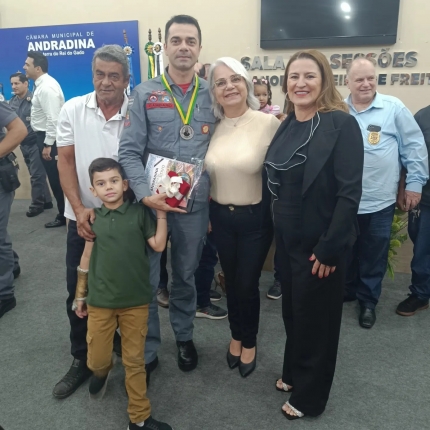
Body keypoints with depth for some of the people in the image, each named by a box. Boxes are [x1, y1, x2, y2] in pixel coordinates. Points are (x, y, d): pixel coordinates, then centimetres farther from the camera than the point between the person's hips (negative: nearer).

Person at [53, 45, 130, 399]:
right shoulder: (73, 110, -1)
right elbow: (66, 161, -2)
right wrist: (79, 209, -12)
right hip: (83, 218, 2)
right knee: (79, 293, 10)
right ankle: (82, 360, 29)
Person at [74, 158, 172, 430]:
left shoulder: (139, 213, -4)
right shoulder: (92, 219, 1)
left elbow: (158, 245, -10)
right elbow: (87, 259, 8)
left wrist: (161, 212, -12)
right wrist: (80, 295, 13)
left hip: (136, 301, -1)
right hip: (100, 301, 1)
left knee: (135, 361, 10)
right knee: (96, 360, 11)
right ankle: (102, 372, 48)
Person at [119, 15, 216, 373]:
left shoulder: (213, 95, 4)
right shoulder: (145, 94, 0)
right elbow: (129, 151, -6)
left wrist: (215, 195, -3)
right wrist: (144, 194, -19)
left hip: (196, 204, 1)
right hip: (152, 203, -1)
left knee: (186, 275, 18)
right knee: (145, 280, 8)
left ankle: (184, 337, 39)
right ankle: (146, 351, 27)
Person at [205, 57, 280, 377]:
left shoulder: (269, 123, -15)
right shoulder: (212, 128, 0)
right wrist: (208, 213, 9)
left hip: (255, 218, -4)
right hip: (221, 217, 4)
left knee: (247, 285, 9)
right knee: (231, 282, 19)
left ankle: (250, 342, 37)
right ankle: (236, 336, 44)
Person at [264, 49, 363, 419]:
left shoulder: (341, 124, -15)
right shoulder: (286, 126, 6)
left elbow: (349, 192, -19)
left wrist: (330, 249, -20)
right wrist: (276, 230, 8)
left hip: (320, 245, -6)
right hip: (288, 241, 6)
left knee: (316, 319, 11)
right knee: (292, 312, 21)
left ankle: (310, 396, 33)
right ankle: (293, 373, 45)